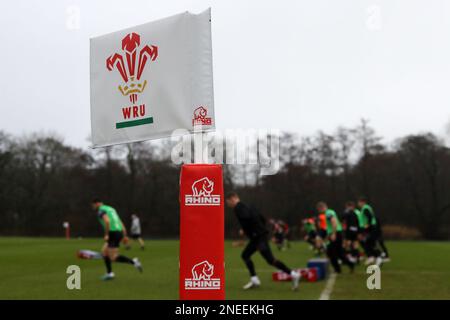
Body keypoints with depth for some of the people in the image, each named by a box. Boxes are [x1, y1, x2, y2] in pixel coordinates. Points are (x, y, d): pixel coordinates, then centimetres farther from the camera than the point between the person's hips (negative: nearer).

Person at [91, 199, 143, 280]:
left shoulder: (101, 210, -4)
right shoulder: (110, 209, 25)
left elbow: (107, 221, -24)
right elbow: (120, 223, 22)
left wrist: (106, 234, -18)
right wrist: (125, 236, 19)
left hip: (113, 234, -9)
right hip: (119, 233, 9)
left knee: (113, 258, -5)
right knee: (104, 251, 19)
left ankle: (133, 262, -16)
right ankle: (109, 273, 15)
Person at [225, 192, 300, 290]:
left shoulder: (238, 207, -7)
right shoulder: (246, 207, 22)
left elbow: (247, 218, -27)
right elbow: (262, 218, 22)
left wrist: (244, 231, -13)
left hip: (259, 237, -10)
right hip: (258, 237, 10)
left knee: (270, 259, -13)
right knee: (245, 255, 15)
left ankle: (293, 274, -14)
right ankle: (254, 280, 12)